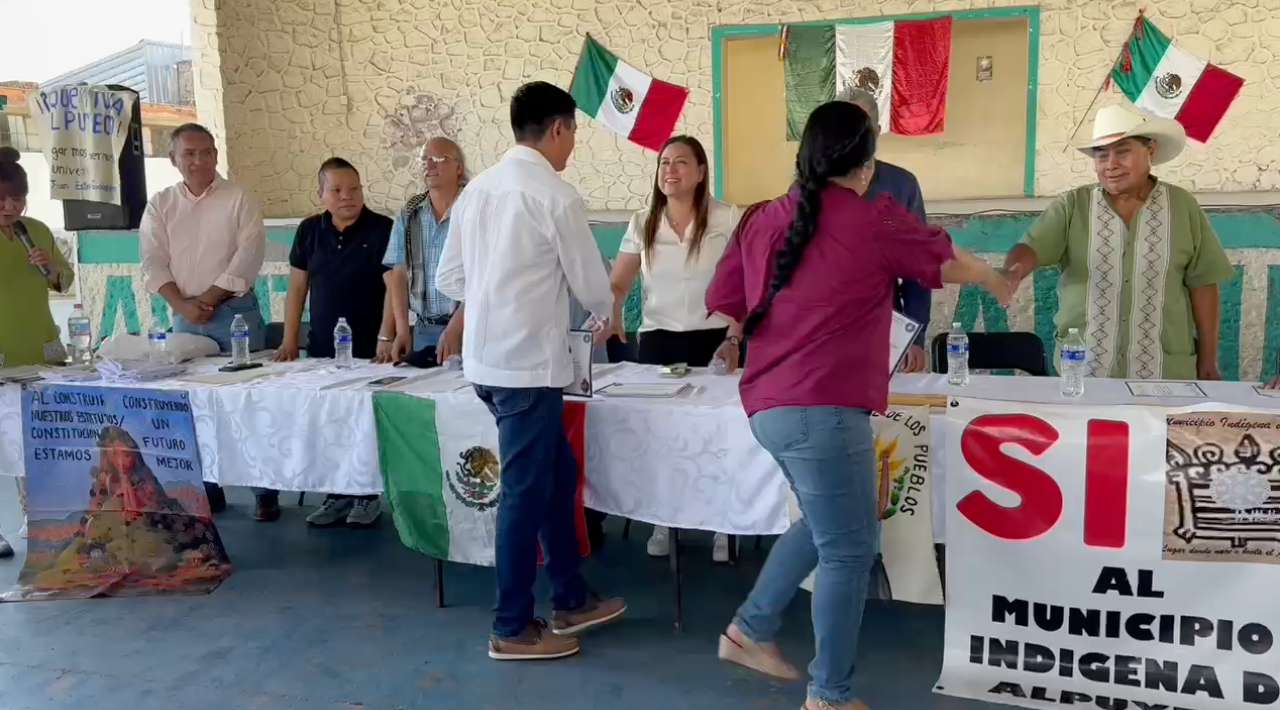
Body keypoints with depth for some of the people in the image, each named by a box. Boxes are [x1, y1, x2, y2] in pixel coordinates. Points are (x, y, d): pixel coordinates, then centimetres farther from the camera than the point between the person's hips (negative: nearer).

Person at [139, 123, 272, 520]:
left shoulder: (239, 199, -1)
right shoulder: (160, 205, 9)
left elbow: (248, 257, -9)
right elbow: (153, 263, 2)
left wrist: (207, 299, -11)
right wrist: (182, 305, -11)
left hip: (235, 312, -3)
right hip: (184, 318, 3)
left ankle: (266, 491, 3)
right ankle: (208, 489, 18)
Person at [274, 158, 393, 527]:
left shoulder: (382, 229, -6)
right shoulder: (310, 230, 8)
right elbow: (297, 287, 11)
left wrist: (385, 337, -19)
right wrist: (290, 340, 6)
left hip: (368, 348, -4)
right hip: (322, 348, 4)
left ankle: (368, 494, 14)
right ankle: (337, 493, 19)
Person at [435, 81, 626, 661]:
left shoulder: (477, 189, 10)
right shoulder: (555, 196, -12)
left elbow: (448, 279, 13)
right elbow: (591, 284, -5)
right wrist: (605, 315, 17)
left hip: (487, 359, 8)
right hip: (528, 364, -8)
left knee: (557, 475, 18)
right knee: (527, 491, 3)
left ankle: (571, 601, 30)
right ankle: (513, 629, 17)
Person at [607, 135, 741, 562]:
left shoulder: (728, 220, -5)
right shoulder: (642, 224, 6)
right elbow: (617, 284, 4)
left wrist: (733, 339, -15)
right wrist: (610, 316, -16)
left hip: (713, 340, -3)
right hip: (657, 340, 3)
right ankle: (663, 522, 20)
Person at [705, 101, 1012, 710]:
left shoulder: (762, 220, 9)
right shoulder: (876, 221, -4)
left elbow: (722, 306, 14)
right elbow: (952, 263, 14)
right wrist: (1000, 284, 33)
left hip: (769, 404, 7)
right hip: (822, 409, -7)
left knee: (826, 526, 25)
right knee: (849, 549, 5)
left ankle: (750, 630, 32)